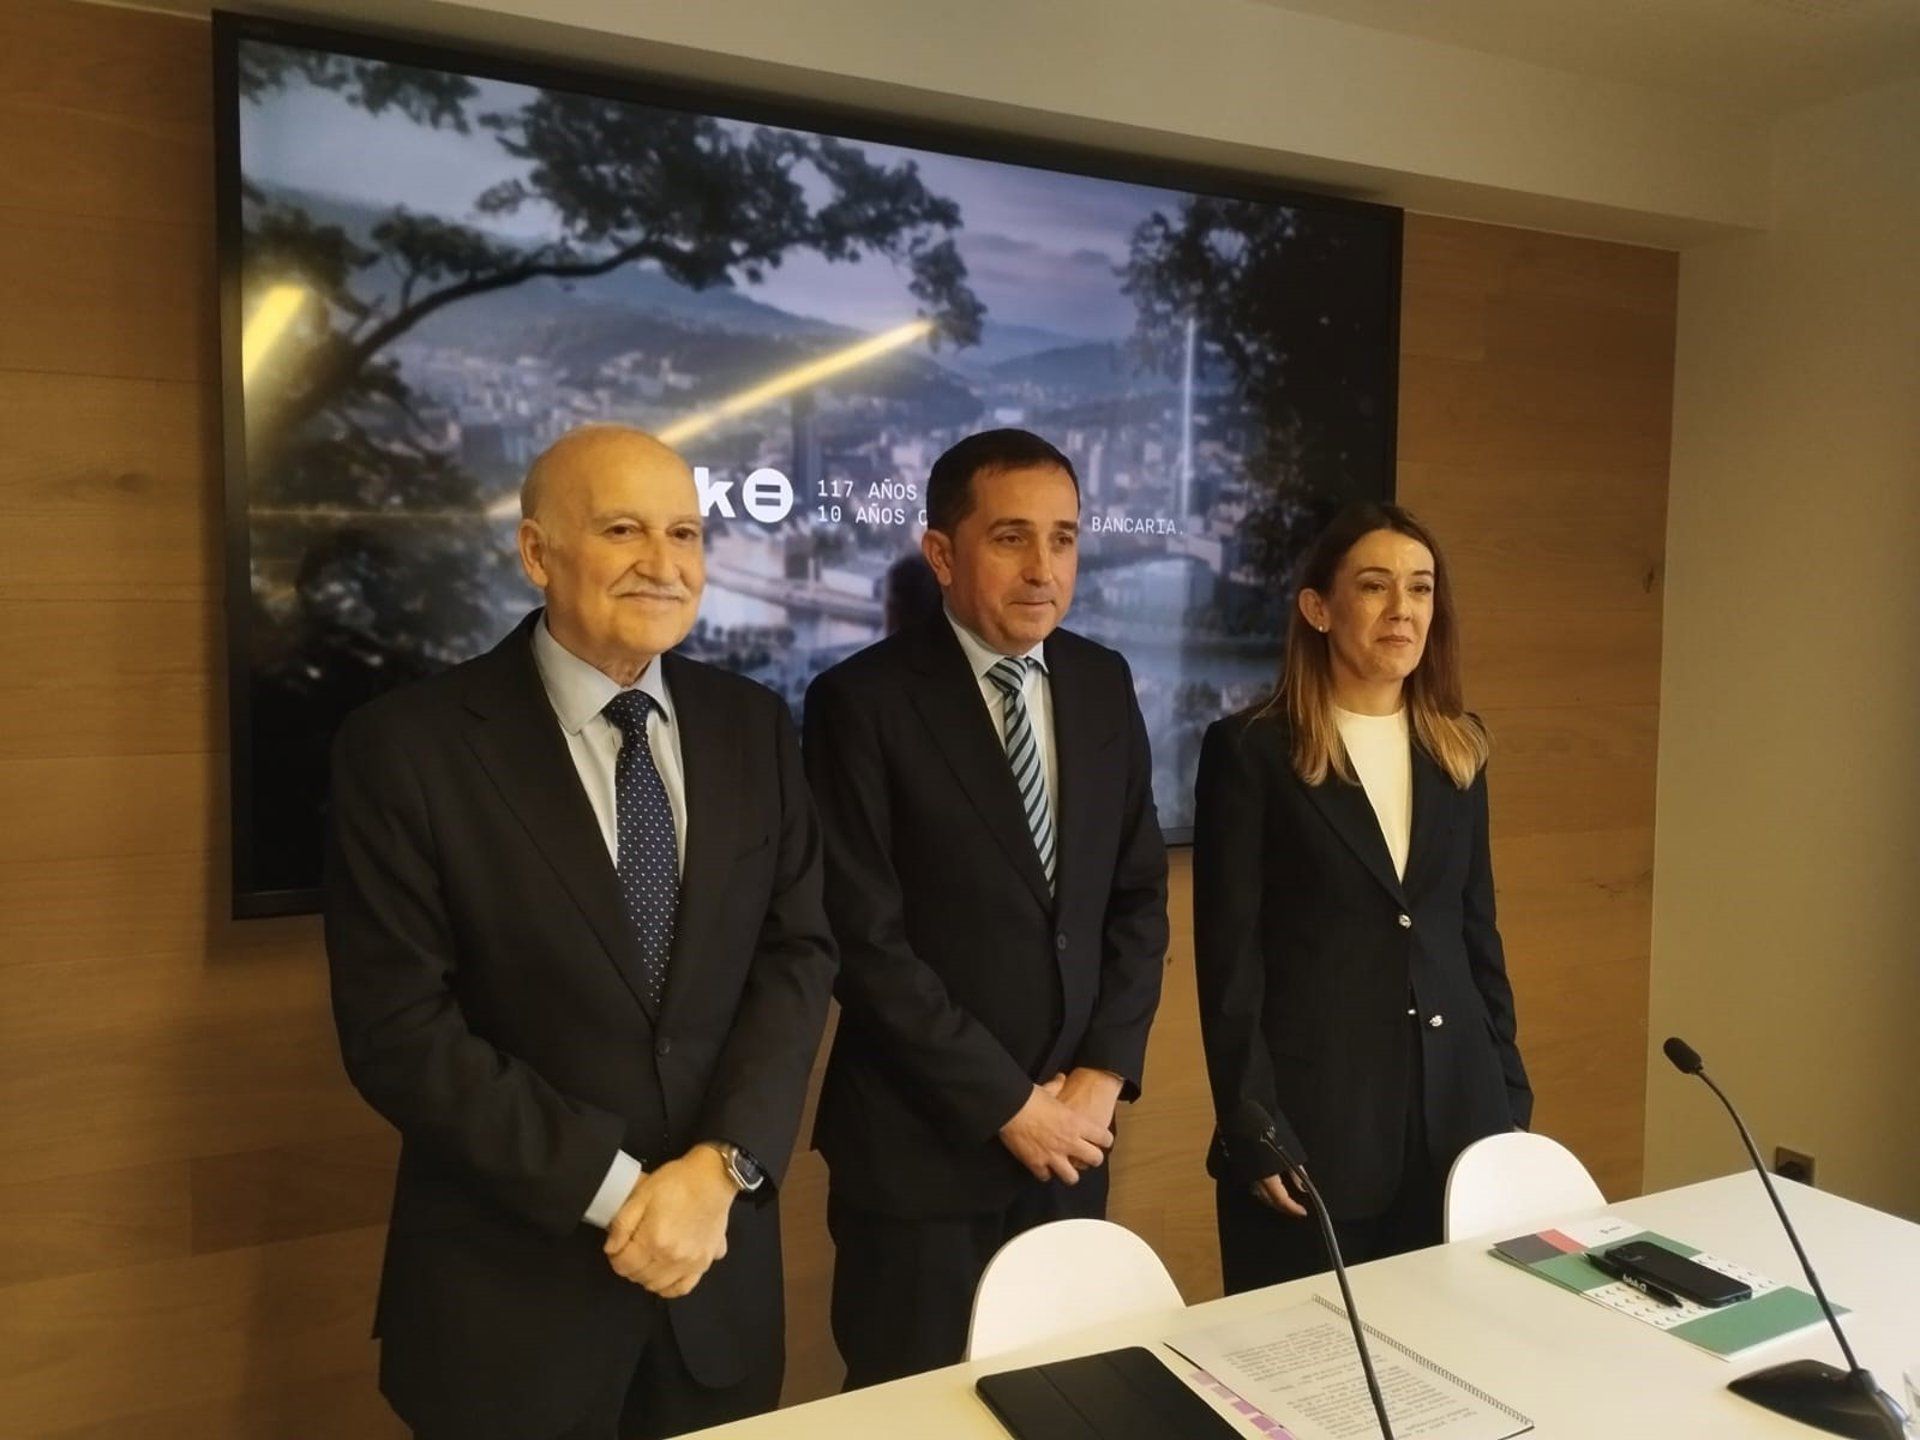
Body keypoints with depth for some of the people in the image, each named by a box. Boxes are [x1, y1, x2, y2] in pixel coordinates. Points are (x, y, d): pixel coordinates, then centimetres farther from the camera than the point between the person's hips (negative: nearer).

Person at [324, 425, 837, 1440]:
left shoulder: (751, 728, 0)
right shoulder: (406, 748, -12)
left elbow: (799, 955, -1)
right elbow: (398, 1031, -14)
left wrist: (720, 1167, -13)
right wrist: (617, 1190, -15)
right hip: (510, 1286, -3)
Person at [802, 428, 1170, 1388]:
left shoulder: (1103, 685, 4)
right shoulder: (863, 702, -12)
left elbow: (1139, 894, 7)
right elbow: (865, 941, -15)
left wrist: (1102, 1073, -3)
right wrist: (1006, 1103, -12)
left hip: (1071, 1124, 5)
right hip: (920, 1139, -4)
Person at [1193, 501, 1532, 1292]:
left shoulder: (1458, 747, 9)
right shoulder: (1251, 750, -7)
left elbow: (1477, 928, 13)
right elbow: (1229, 958, -9)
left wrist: (1510, 1095, 11)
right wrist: (1253, 1131, -12)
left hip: (1456, 1108, 5)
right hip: (1313, 1116, -5)